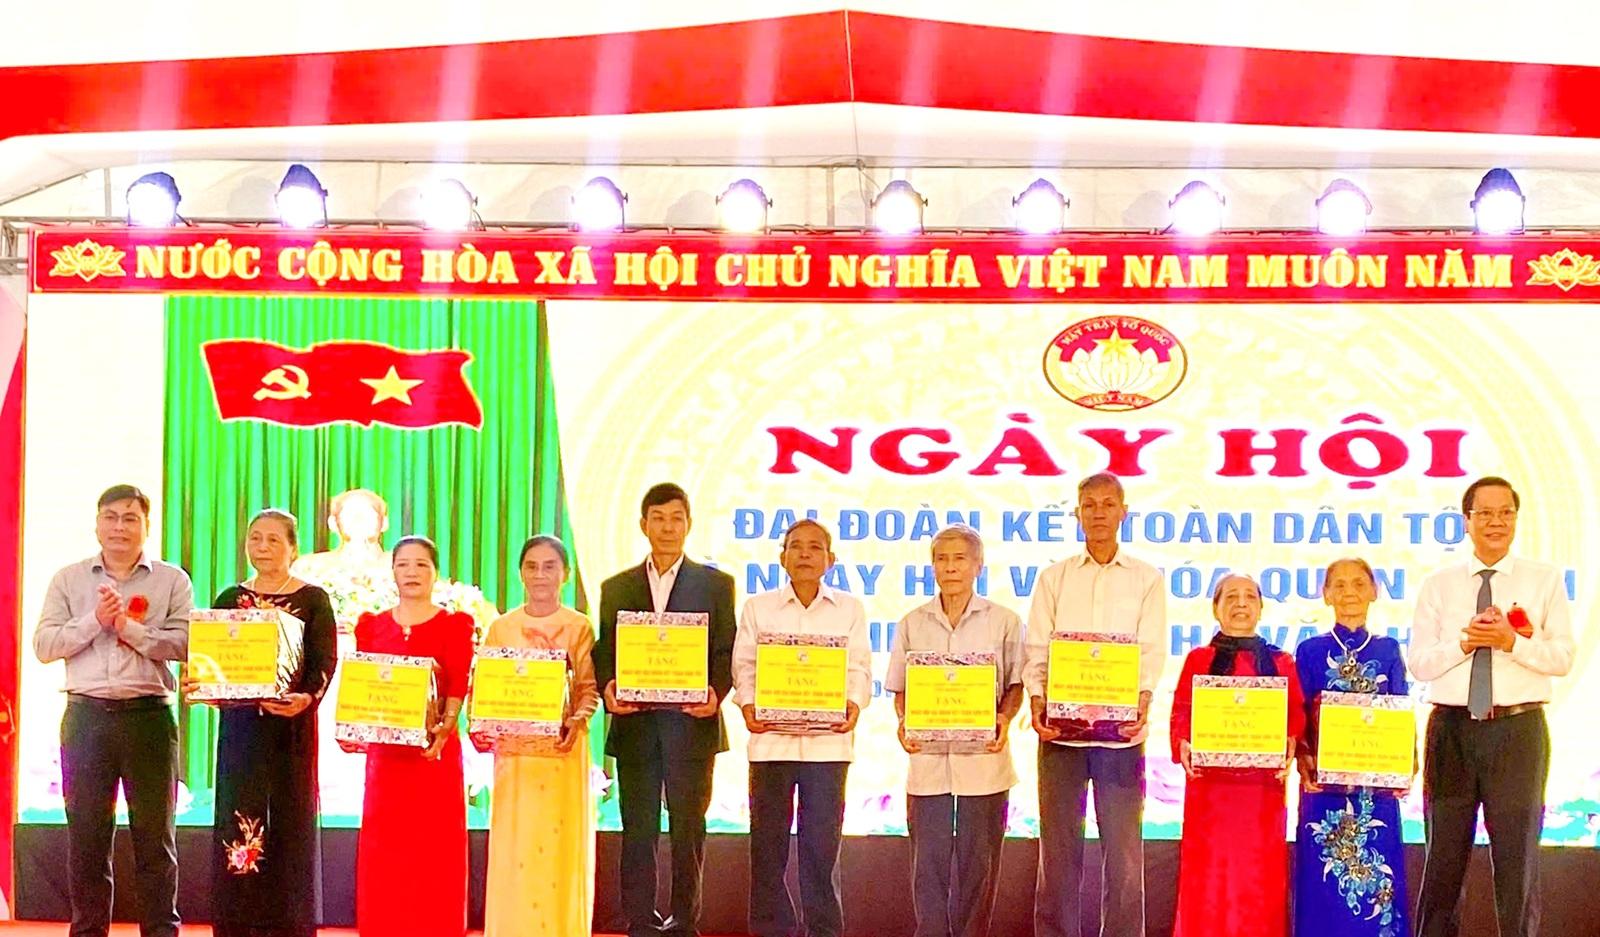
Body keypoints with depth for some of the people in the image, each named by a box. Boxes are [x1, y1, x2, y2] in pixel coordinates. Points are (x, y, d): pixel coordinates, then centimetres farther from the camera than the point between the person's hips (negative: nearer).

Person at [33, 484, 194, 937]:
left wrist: (130, 628, -12)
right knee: (86, 831, 4)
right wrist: (95, 621, -9)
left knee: (155, 831, 2)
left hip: (149, 714, -1)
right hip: (87, 714, 1)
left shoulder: (172, 581, 7)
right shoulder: (69, 580, 12)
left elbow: (185, 643, -5)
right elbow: (44, 645, 2)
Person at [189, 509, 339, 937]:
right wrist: (198, 682, -13)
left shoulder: (313, 601, 2)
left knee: (289, 822, -2)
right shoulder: (230, 599, 12)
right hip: (239, 726, 3)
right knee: (237, 822, 1)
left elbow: (325, 663, -6)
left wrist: (307, 699, -24)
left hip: (290, 728, -3)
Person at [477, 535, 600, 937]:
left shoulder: (579, 627, 2)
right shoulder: (501, 628, 7)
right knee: (514, 844, -1)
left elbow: (589, 689, 0)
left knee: (561, 843, -1)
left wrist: (576, 721, -18)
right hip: (514, 750, 1)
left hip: (563, 749, -1)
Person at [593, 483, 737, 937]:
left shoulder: (715, 584, 8)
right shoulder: (616, 587, 14)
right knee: (637, 830, 2)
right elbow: (604, 653, 10)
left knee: (688, 829, 1)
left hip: (691, 724, -1)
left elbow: (727, 653, 4)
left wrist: (716, 694, -14)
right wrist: (607, 688, -10)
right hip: (634, 725, 2)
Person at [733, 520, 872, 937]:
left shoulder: (849, 609, 9)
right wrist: (747, 706, -13)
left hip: (828, 740, -1)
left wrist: (853, 705, -14)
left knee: (823, 842, 0)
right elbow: (744, 665, 5)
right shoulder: (758, 608, 10)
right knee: (768, 838, 3)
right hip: (771, 737, 1)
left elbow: (859, 667, 5)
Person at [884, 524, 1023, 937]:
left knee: (978, 860, 4)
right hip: (927, 755, 1)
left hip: (983, 758, -1)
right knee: (928, 859, 2)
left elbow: (1015, 685, 6)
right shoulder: (912, 624, 7)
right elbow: (900, 689, 11)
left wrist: (1004, 720, -12)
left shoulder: (1003, 621, 2)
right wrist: (904, 723, -7)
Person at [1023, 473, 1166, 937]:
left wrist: (1142, 701, -17)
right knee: (1058, 845, 5)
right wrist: (1037, 700, -11)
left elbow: (1151, 650, -1)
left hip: (1122, 728, -1)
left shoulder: (1146, 579, 8)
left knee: (1124, 845, 1)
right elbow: (1037, 649, 5)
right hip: (1060, 725, 1)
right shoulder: (1054, 578, 11)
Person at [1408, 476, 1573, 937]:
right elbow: (1418, 662, 1)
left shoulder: (1545, 580, 5)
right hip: (1452, 727, 1)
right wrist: (1465, 643, -14)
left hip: (1518, 729, -1)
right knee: (1444, 852, 8)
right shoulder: (1438, 585, 8)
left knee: (1517, 851, 4)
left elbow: (1563, 657, -3)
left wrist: (1510, 641, -17)